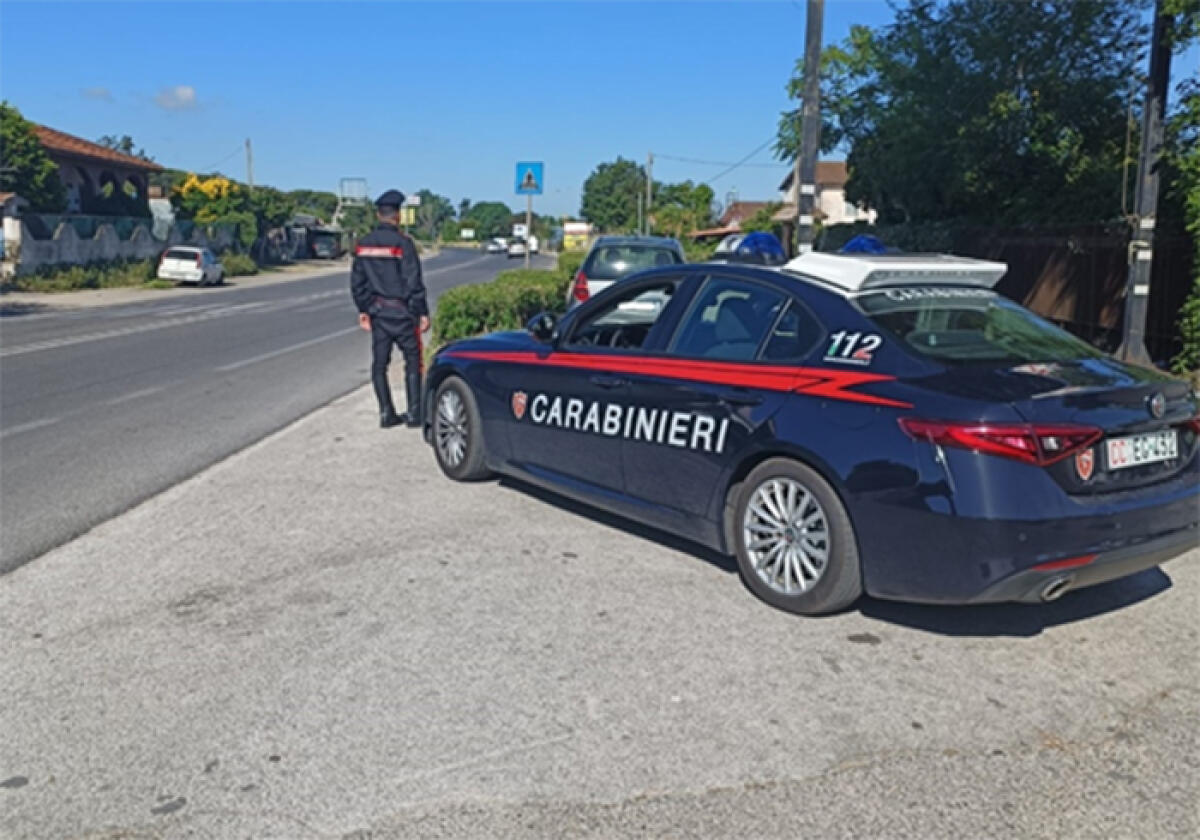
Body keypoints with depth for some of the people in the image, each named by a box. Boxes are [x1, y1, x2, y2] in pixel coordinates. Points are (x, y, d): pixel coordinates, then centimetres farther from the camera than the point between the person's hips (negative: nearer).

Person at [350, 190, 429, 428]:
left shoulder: (364, 244, 4)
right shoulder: (403, 243, -13)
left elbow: (357, 282, 8)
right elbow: (414, 283, -14)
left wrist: (363, 310, 16)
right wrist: (423, 313, -8)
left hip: (377, 312, 5)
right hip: (402, 311, -5)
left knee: (379, 363, 10)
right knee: (412, 361, 7)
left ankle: (386, 413, 11)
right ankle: (413, 413, 6)